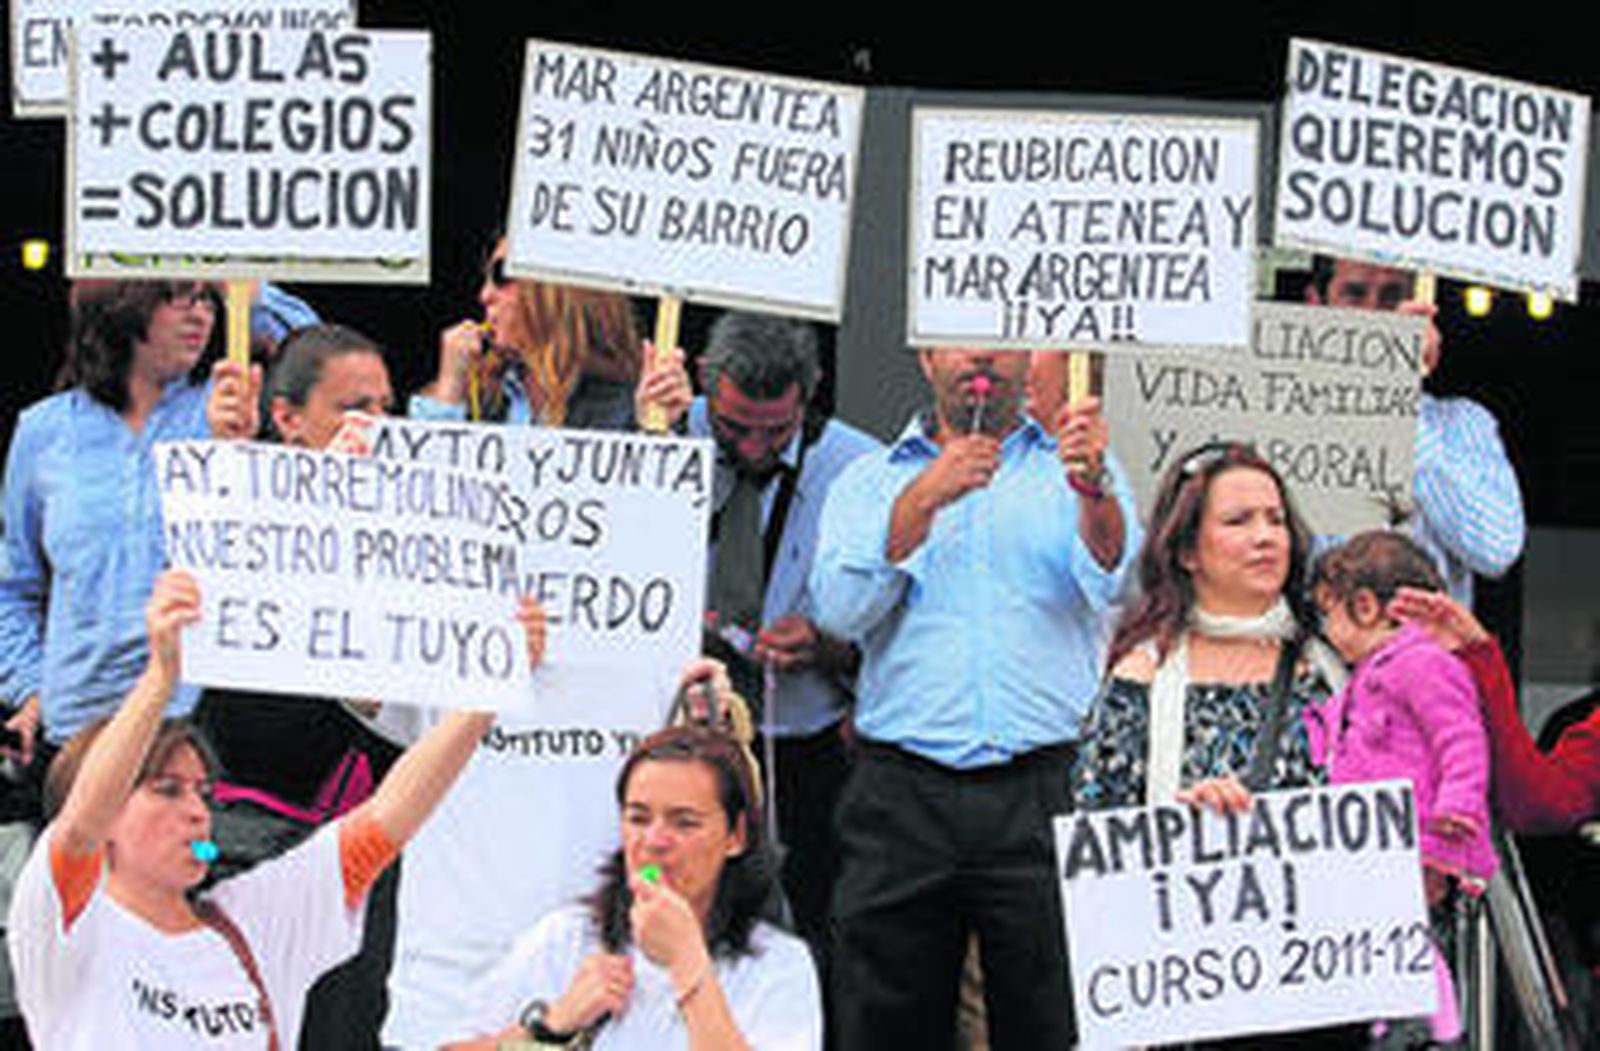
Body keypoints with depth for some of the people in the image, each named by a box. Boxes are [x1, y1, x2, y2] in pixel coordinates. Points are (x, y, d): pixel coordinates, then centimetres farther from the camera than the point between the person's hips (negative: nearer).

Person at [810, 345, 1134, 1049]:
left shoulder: (1072, 469, 12)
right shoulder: (871, 482, 14)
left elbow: (1112, 581, -7)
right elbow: (840, 609, -2)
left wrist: (1093, 487, -27)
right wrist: (925, 497, -11)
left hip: (1042, 791, -1)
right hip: (902, 797, 1)